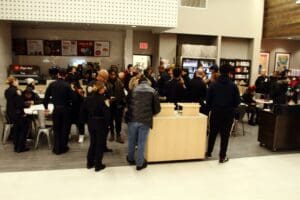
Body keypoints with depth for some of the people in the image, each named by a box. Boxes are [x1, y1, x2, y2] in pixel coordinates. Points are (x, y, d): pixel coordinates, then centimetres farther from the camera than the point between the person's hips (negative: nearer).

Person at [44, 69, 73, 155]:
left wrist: (46, 107, 11)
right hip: (65, 109, -2)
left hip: (56, 109, 2)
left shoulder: (52, 84, -2)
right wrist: (69, 105, 6)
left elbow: (46, 96, 1)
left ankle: (57, 148, 14)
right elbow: (70, 98, -12)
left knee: (56, 129, 12)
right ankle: (63, 147, 17)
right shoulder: (67, 85, -11)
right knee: (65, 128, 11)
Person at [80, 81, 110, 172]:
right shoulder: (103, 99, -18)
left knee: (92, 142, 20)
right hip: (101, 123, -6)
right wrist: (107, 123, -6)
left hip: (91, 123, 6)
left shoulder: (88, 99, 0)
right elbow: (106, 113, -19)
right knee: (100, 144, 7)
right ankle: (98, 165, 14)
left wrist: (85, 121, 14)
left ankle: (90, 163, 27)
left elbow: (83, 111, 4)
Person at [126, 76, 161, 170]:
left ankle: (131, 159, 40)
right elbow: (157, 108, 1)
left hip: (132, 119, 2)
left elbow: (128, 103, 12)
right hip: (145, 120, -2)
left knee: (132, 141, 20)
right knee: (141, 142, 9)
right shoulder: (153, 91, 2)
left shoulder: (134, 90, 6)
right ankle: (139, 163, 21)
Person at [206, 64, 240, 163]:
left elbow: (208, 99, -4)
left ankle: (209, 152, 27)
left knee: (212, 133, 15)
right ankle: (222, 156, 10)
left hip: (215, 112, 2)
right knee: (225, 135, 6)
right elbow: (237, 101, -4)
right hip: (228, 113, -1)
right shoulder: (233, 85, -8)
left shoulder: (213, 84, -6)